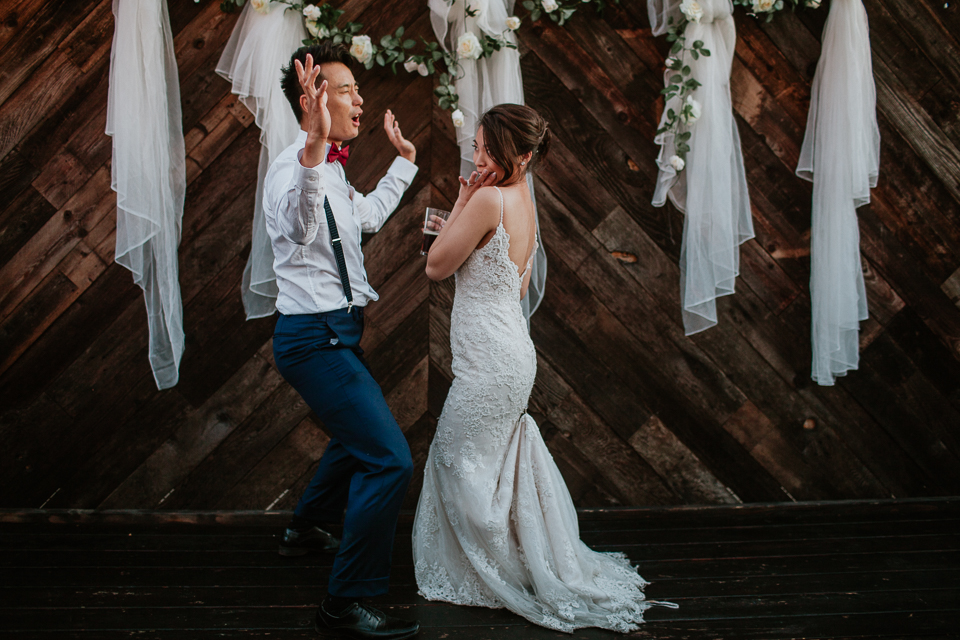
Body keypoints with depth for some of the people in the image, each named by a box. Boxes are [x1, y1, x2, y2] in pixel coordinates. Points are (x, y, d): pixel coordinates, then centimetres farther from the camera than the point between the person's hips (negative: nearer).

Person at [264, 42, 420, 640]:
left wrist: (404, 161, 36)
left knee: (359, 432, 30)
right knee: (390, 459, -16)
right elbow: (298, 228, -43)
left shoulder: (333, 168, 13)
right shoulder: (294, 166, -19)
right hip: (316, 337, -11)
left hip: (339, 330, 11)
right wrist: (314, 147, -58)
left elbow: (367, 216, 32)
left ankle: (309, 528, 50)